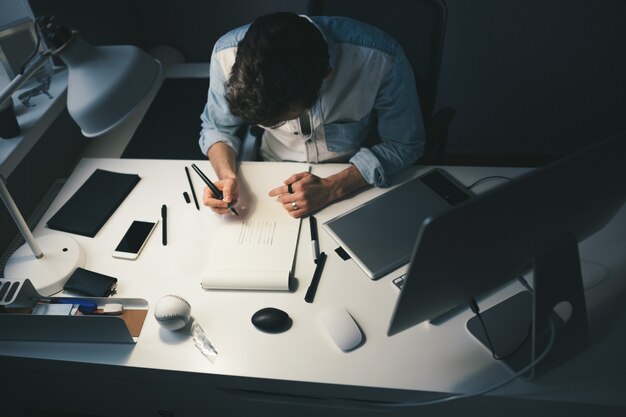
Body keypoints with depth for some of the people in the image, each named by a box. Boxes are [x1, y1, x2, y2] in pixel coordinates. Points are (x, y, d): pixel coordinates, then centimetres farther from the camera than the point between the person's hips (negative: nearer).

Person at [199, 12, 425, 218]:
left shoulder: (381, 58, -31)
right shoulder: (228, 54, -24)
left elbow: (405, 145, -17)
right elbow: (217, 128, -5)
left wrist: (331, 189, -28)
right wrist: (227, 175, -25)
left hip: (353, 183, 0)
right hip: (272, 180, 1)